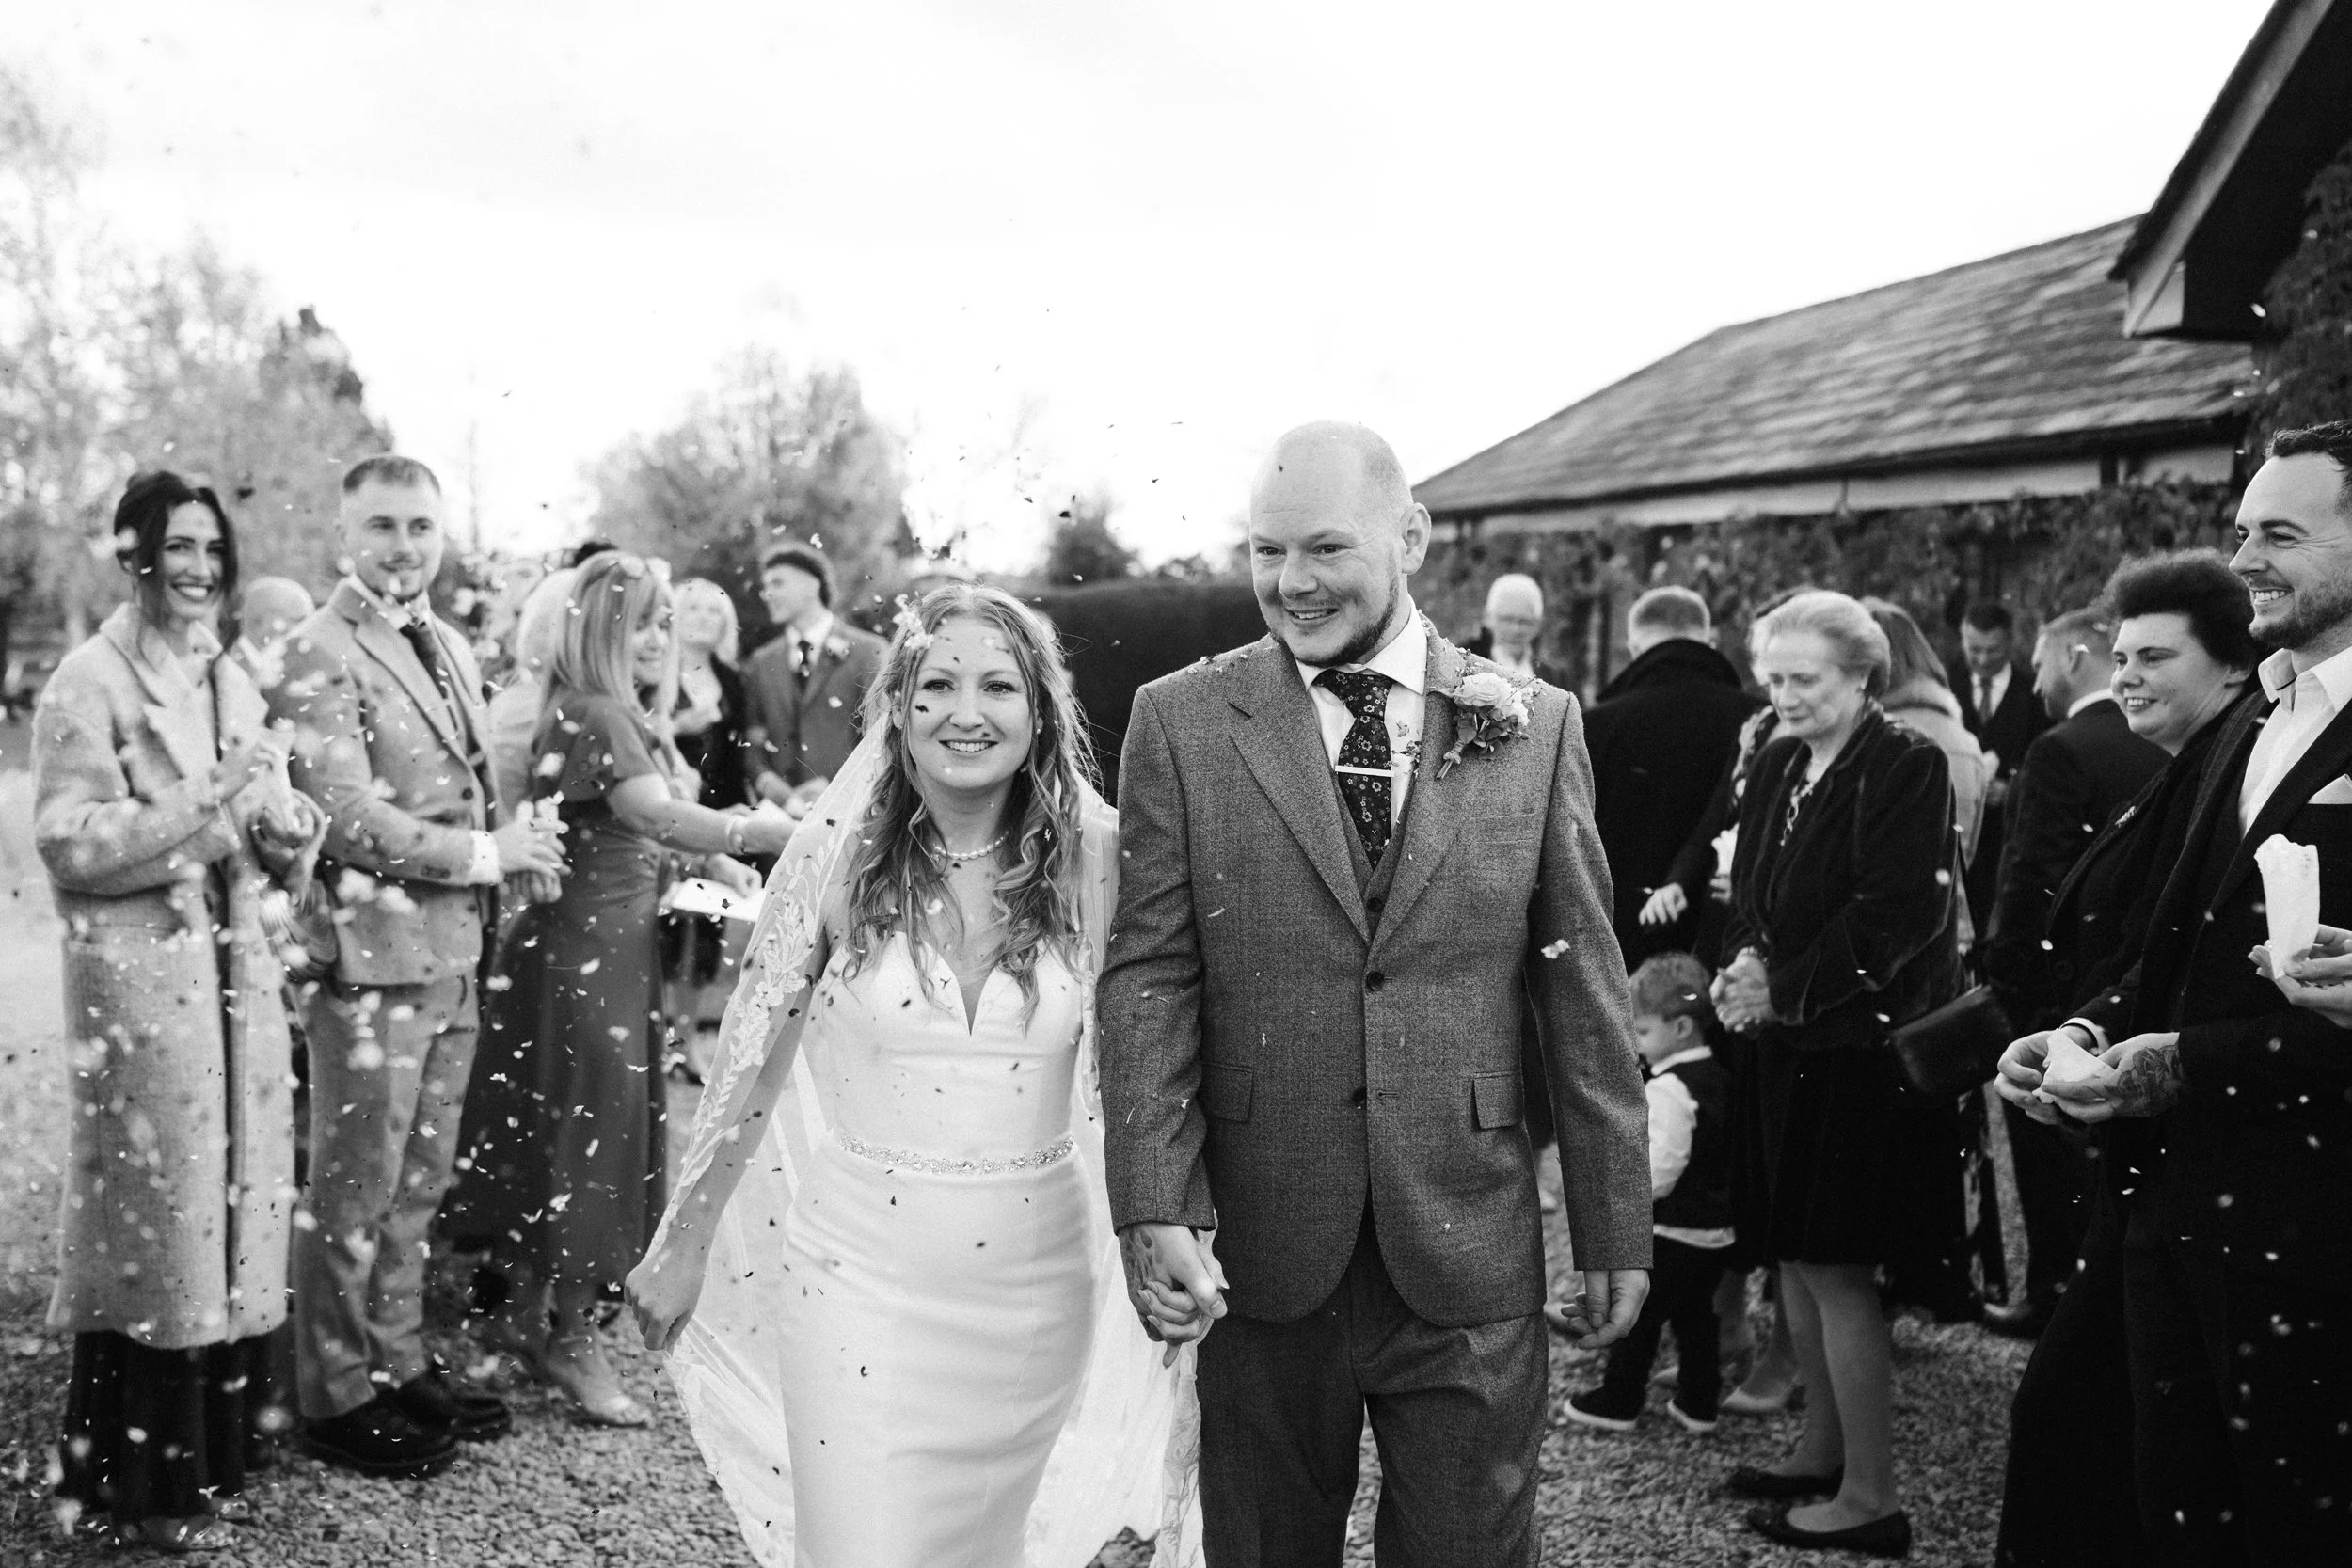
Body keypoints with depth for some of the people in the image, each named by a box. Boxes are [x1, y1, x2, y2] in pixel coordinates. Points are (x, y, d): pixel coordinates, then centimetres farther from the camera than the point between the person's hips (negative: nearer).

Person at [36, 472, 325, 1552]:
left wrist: (287, 824, -3)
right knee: (155, 1215, -1)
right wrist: (207, 800, -20)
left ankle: (213, 1457, 22)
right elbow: (69, 845, -13)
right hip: (141, 979, -7)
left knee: (236, 1201, 9)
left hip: (237, 974, 7)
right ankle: (139, 1487, 11)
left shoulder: (232, 682, 14)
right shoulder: (89, 683, -6)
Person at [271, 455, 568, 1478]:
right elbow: (346, 817, -19)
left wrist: (515, 845, 6)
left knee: (419, 1181, 16)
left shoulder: (451, 648, 16)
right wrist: (484, 853, -14)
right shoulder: (320, 656, -12)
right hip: (372, 953, -8)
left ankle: (398, 1365, 28)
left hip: (453, 951, 8)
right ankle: (339, 1398, 14)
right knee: (355, 1189, 2)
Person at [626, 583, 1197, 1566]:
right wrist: (681, 1247, 4)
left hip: (1037, 1279, 2)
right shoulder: (838, 850, -8)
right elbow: (746, 1059, -1)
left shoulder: (1095, 856, -5)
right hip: (859, 1270, -2)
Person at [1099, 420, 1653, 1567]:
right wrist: (1154, 1211, -14)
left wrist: (1614, 1226, 4)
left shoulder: (1532, 725, 1)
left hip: (1467, 1245, 0)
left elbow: (1582, 988, 3)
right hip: (1255, 1250, 0)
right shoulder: (1181, 721, -1)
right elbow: (1148, 978, -4)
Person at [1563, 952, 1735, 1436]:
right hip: (1716, 1229, 8)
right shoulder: (1719, 1078, 6)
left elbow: (1662, 1165, -27)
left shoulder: (1669, 1089, -21)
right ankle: (1699, 1403, 22)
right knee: (1696, 1315, 17)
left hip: (1670, 1232, -8)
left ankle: (1618, 1401, 16)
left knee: (1637, 1315, 6)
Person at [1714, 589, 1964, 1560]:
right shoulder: (1779, 764, 10)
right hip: (1789, 1042, 8)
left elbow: (1892, 915, -19)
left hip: (1863, 1044, -8)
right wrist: (1746, 962, -9)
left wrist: (1783, 988, -15)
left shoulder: (1906, 766, -13)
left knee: (1834, 1268, -3)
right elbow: (1751, 887, 11)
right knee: (1793, 1255, 15)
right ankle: (1823, 1451, 32)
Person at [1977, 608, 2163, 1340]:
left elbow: (2032, 875, -20)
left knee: (2045, 1143, 6)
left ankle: (2052, 1289, 14)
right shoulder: (2161, 750, 3)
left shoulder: (2060, 751, -18)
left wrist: (2000, 972, -13)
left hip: (2053, 977, -7)